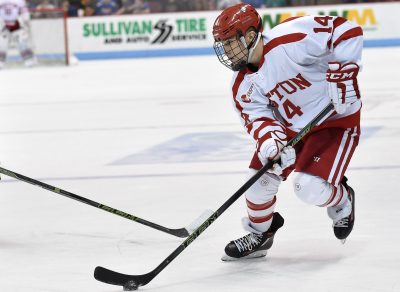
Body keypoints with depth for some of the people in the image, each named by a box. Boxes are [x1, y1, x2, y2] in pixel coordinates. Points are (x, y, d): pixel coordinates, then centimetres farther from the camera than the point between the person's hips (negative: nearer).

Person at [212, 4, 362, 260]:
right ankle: (260, 233, 23)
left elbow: (347, 30, -27)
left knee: (310, 188, -20)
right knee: (260, 178, -4)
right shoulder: (243, 87, -4)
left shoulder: (289, 39, -27)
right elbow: (258, 117, -13)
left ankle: (342, 201, 15)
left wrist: (342, 72, -32)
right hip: (290, 127, 7)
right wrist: (269, 140, -34)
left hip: (335, 118, -7)